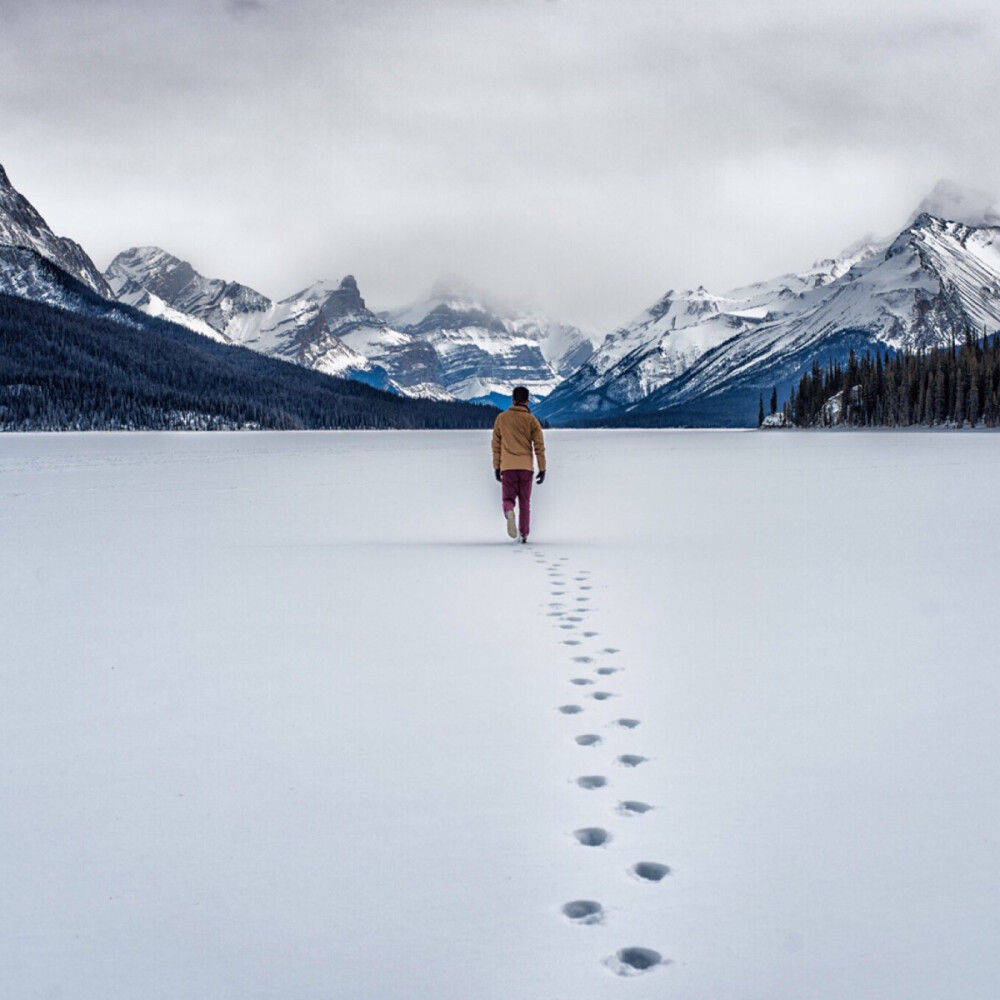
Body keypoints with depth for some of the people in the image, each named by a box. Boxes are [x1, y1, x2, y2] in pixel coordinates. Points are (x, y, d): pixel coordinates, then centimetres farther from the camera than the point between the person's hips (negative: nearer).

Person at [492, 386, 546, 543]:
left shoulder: (501, 418, 7)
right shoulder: (531, 420, 2)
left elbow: (496, 445, 9)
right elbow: (539, 446, -1)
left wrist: (496, 467, 15)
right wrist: (542, 469, 3)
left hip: (507, 466, 0)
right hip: (526, 466, 0)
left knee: (508, 499, 7)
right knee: (525, 502, 11)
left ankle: (509, 512, -27)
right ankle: (524, 534, 7)